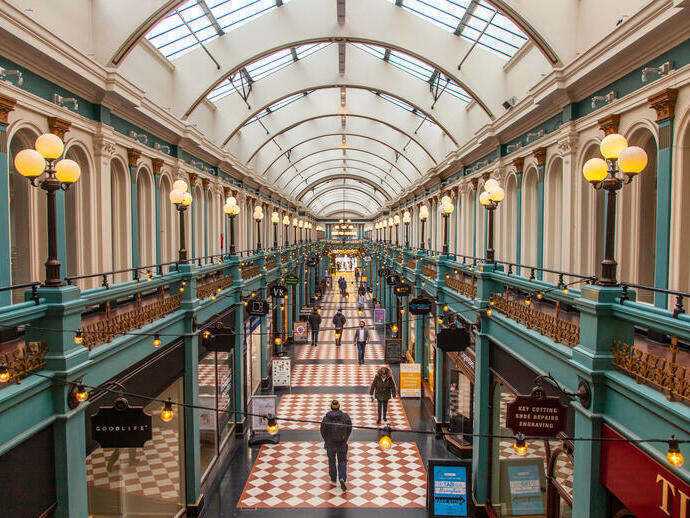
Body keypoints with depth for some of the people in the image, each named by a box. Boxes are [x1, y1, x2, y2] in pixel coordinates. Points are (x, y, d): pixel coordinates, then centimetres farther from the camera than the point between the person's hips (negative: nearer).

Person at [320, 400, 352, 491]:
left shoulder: (326, 418, -13)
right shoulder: (345, 416, -11)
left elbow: (323, 431, -4)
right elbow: (349, 429, -1)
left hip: (330, 444, 0)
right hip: (342, 444, 0)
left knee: (331, 461, 21)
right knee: (342, 461, 13)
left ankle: (333, 479, 33)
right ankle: (342, 478, -6)